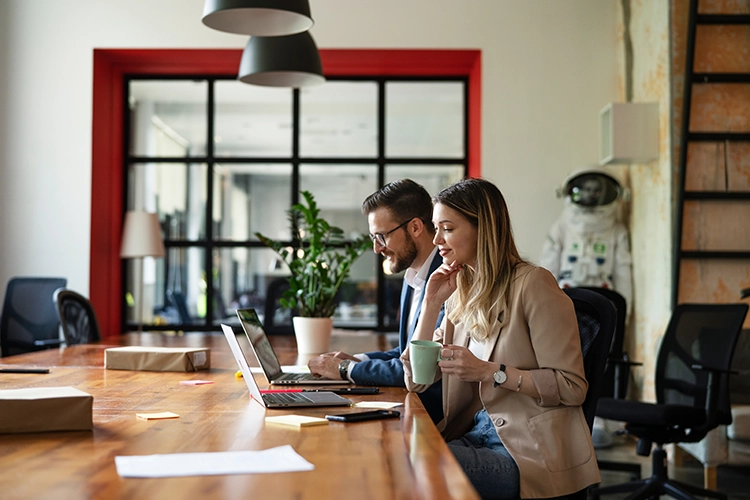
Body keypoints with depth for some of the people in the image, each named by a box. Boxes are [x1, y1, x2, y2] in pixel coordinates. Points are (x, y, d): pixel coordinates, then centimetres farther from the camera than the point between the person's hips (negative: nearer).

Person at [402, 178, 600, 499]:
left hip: (529, 449, -6)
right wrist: (431, 304, -1)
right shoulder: (461, 292, 11)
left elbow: (571, 387, -14)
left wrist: (489, 371, -21)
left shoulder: (532, 284, -11)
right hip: (476, 433, 6)